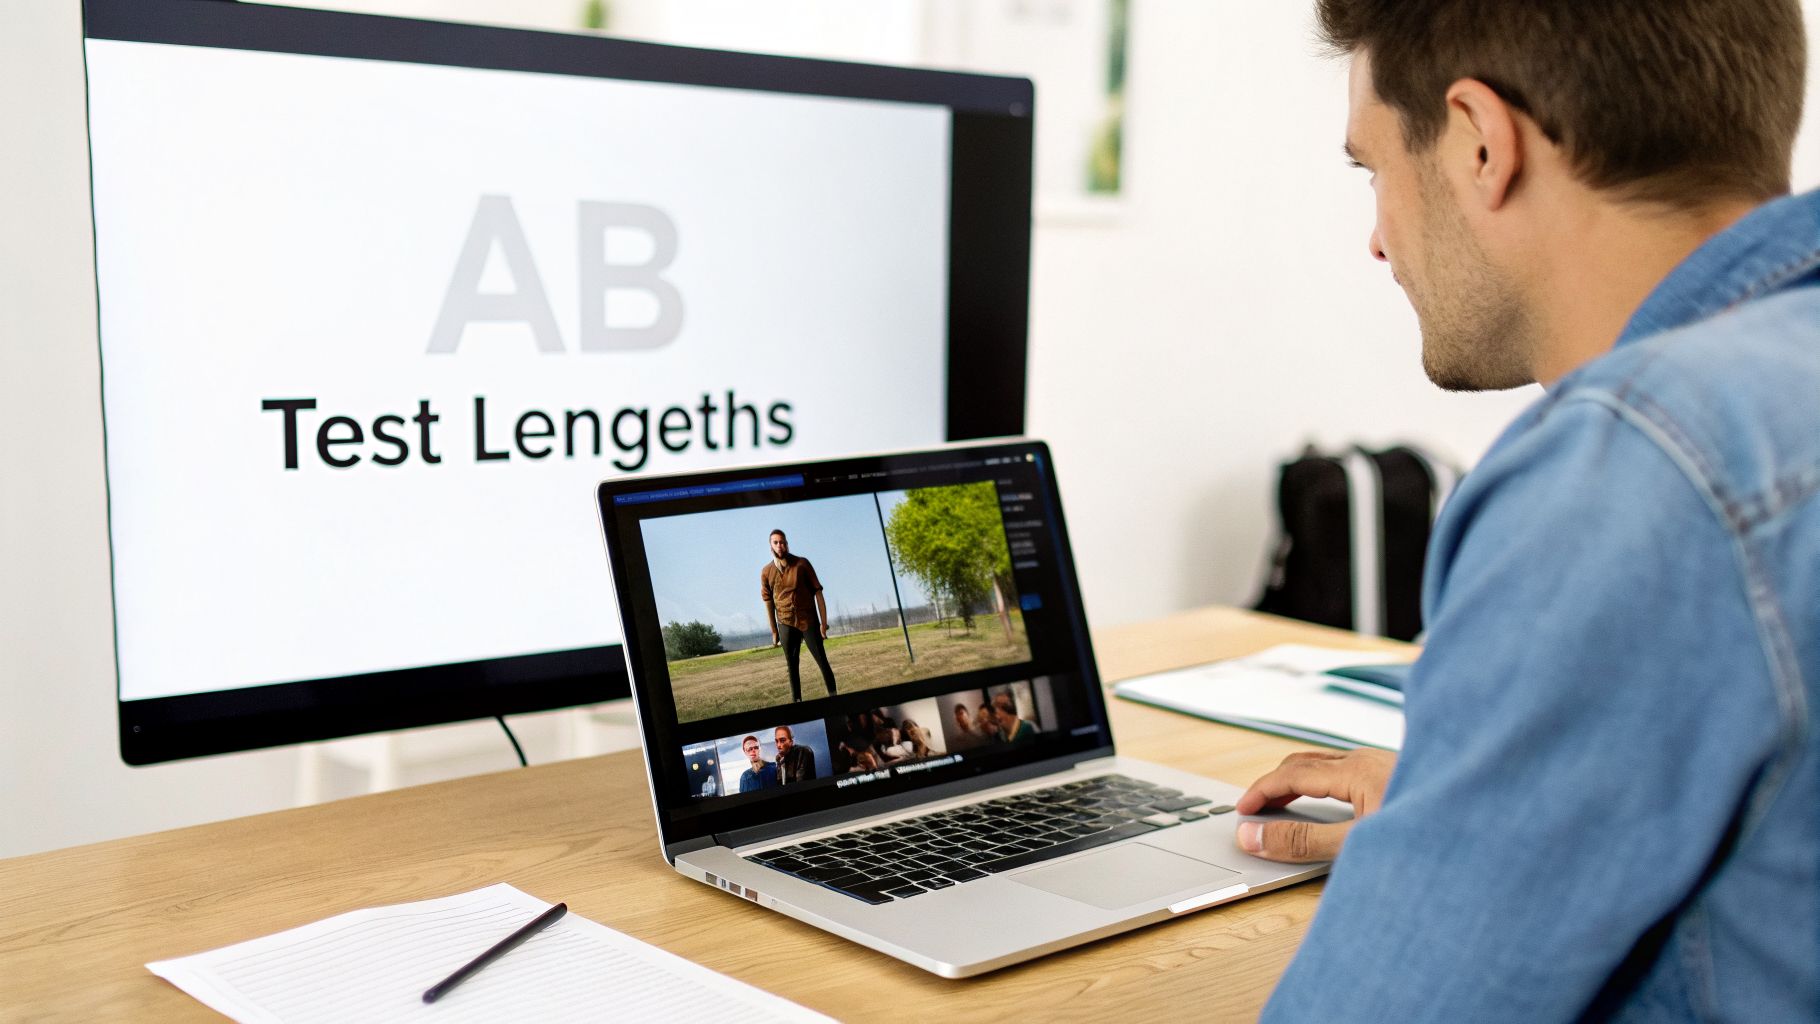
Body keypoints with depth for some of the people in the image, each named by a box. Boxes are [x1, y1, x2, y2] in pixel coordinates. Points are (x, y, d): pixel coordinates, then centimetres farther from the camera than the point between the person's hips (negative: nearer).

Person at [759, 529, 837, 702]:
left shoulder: (802, 564, -5)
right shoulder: (766, 572, 0)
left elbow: (818, 592, -3)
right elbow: (768, 603, 7)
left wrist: (824, 622, -7)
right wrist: (774, 631, 7)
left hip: (809, 620, -2)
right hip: (786, 624, 2)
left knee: (822, 662, -2)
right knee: (792, 667, 6)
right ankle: (797, 702, 10)